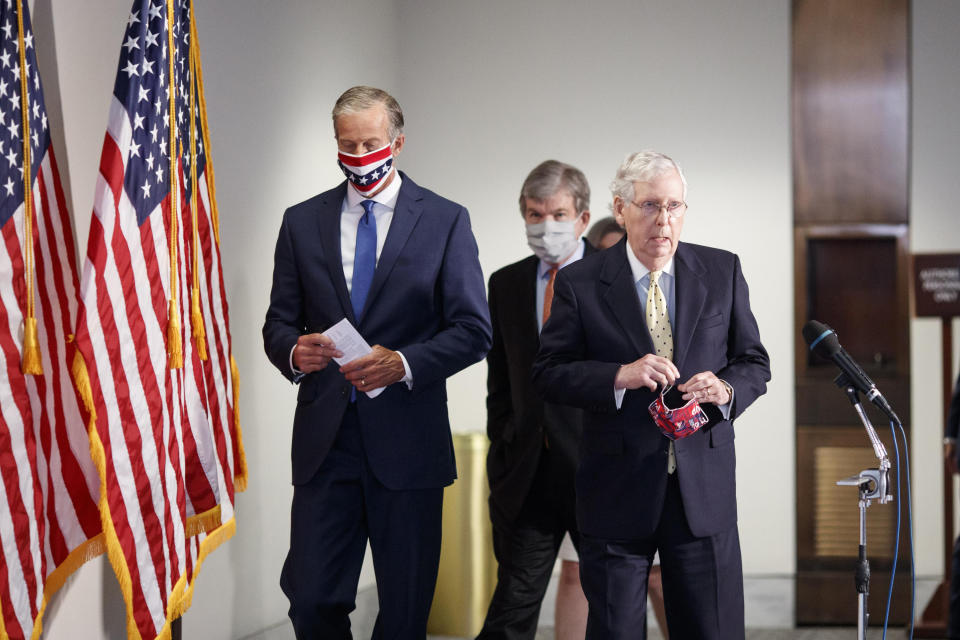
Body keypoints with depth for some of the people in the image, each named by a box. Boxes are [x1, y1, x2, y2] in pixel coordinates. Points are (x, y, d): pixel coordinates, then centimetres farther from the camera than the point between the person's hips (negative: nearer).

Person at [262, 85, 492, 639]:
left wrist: (403, 363, -17)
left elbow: (473, 330, -1)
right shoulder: (302, 221, 10)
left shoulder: (445, 220, 2)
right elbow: (279, 323, 12)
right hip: (325, 438, 2)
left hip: (408, 438, -2)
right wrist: (295, 352, -12)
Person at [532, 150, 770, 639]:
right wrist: (620, 377, -19)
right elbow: (548, 374, -3)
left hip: (705, 488, 2)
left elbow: (754, 363, 10)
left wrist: (725, 389, -13)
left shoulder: (722, 272, 6)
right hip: (617, 493, -2)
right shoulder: (580, 283, -1)